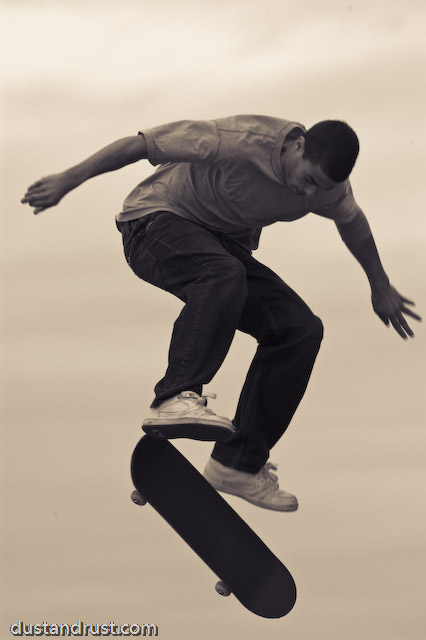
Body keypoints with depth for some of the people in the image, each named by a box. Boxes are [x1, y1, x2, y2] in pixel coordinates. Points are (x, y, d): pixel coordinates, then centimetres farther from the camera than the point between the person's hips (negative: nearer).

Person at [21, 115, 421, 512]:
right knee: (223, 275, -39)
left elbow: (351, 221, 16)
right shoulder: (241, 141, -30)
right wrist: (68, 180, -20)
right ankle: (178, 399, -50)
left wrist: (380, 285, 28)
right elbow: (140, 145, -24)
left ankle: (238, 464, -5)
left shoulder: (326, 184, -9)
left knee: (301, 330, -9)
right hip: (157, 222, -7)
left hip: (226, 245, 7)